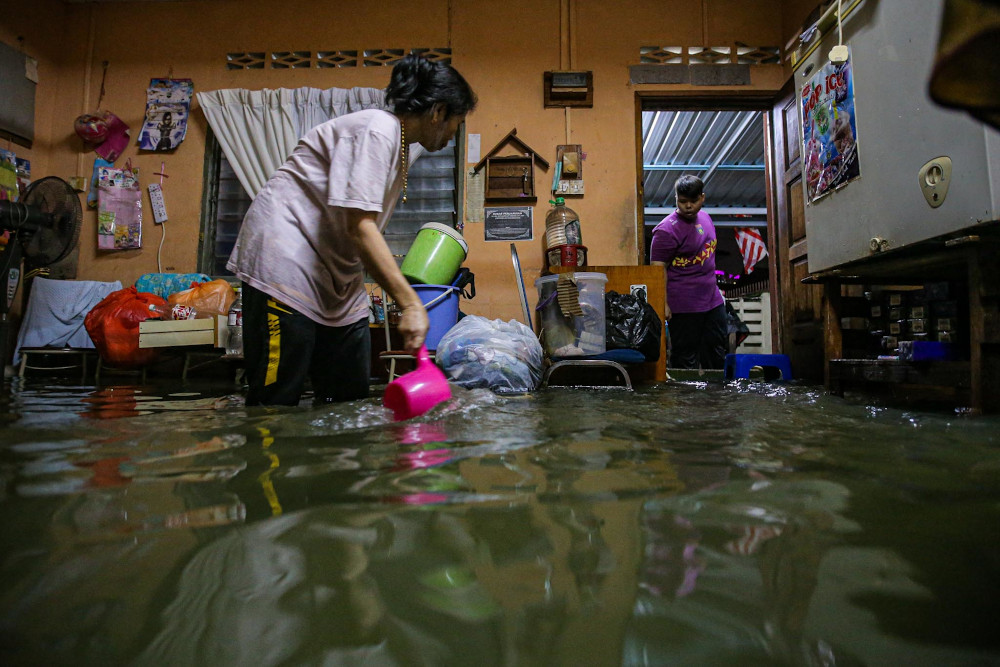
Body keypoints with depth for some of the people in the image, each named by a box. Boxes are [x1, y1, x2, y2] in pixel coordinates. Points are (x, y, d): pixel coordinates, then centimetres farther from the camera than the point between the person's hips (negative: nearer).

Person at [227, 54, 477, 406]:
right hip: (287, 260, -10)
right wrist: (410, 303, -29)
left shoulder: (402, 145, 15)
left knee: (351, 399, 5)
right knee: (275, 403, -9)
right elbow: (359, 225, -25)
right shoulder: (378, 129, -15)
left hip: (337, 274, 10)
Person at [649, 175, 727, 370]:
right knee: (686, 358, 2)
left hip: (712, 300, 8)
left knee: (718, 353, 16)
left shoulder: (705, 217, 9)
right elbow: (658, 269, -18)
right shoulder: (667, 229, -16)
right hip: (684, 306, -8)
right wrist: (663, 304, -23)